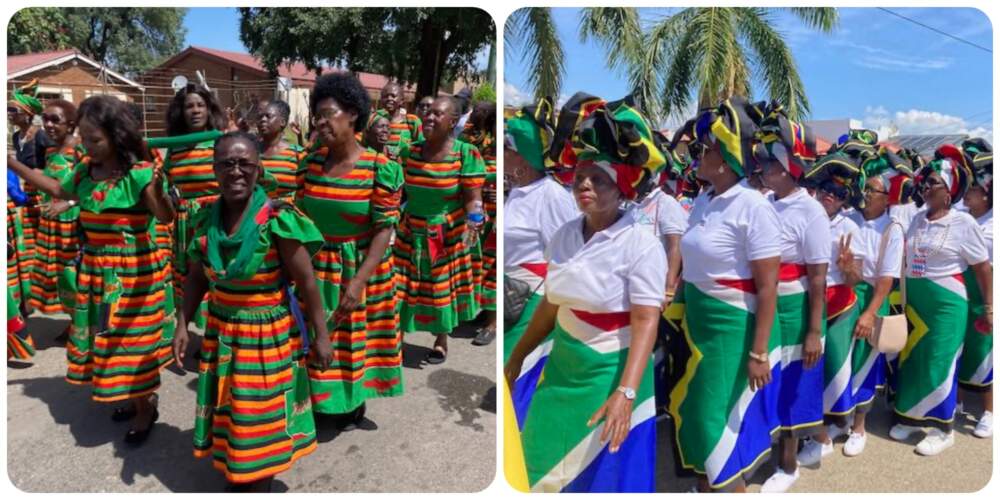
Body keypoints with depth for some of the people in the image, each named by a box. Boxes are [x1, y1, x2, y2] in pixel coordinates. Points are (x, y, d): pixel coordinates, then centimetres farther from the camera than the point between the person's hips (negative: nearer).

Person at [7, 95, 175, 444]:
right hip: (95, 269, 8)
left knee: (132, 339, 3)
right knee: (106, 337, 17)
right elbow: (59, 190, 21)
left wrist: (158, 193, -50)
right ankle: (136, 399, 34)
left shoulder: (139, 173, -20)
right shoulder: (85, 169, 2)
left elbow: (167, 217, -28)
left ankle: (145, 408, 21)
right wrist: (12, 163, 17)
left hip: (133, 271, -7)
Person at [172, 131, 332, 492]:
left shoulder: (277, 218, -20)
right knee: (227, 415, 19)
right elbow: (196, 277, 8)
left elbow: (307, 283, -15)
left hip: (268, 336, -5)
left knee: (261, 421, 10)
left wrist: (320, 335, -11)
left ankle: (259, 486, 30)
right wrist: (182, 324, 3)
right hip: (221, 334, 5)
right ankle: (235, 480, 41)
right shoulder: (207, 217, -3)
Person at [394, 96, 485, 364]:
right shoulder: (408, 152, -2)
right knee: (402, 288, 5)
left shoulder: (466, 154, -13)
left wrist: (473, 224, -31)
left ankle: (441, 341, 32)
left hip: (448, 236, -2)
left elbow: (473, 198, -15)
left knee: (443, 288, 13)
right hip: (411, 233, 3)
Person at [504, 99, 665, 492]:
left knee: (606, 473, 8)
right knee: (544, 466, 13)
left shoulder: (641, 245, -15)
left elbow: (645, 324, -20)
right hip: (563, 367, 5)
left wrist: (626, 392, -31)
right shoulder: (564, 235, 1)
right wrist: (516, 359, 16)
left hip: (611, 373, -5)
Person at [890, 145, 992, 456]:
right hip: (913, 301, 5)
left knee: (939, 365, 1)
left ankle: (943, 429, 17)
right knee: (911, 360, 12)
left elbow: (983, 269, -4)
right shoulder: (917, 220, 5)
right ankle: (911, 418, 28)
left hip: (946, 304, -5)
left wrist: (988, 310, -2)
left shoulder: (964, 223, -9)